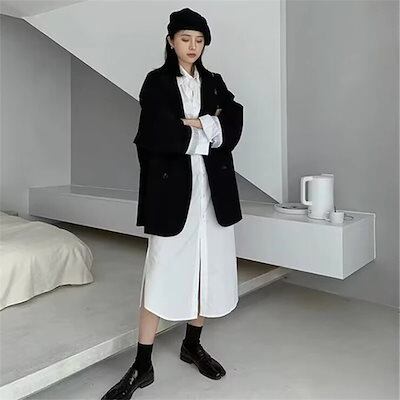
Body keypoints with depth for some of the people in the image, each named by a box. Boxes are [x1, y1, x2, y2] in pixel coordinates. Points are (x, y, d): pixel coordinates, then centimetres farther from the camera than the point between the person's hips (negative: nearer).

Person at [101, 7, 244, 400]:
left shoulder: (215, 83, 15)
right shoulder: (157, 82, 4)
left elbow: (235, 124, -1)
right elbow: (157, 135, -13)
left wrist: (192, 124, -11)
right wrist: (208, 128, -5)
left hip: (212, 186, 4)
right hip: (172, 186, -4)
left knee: (209, 266, 8)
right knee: (162, 271, -3)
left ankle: (192, 345, 28)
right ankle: (142, 366, 9)